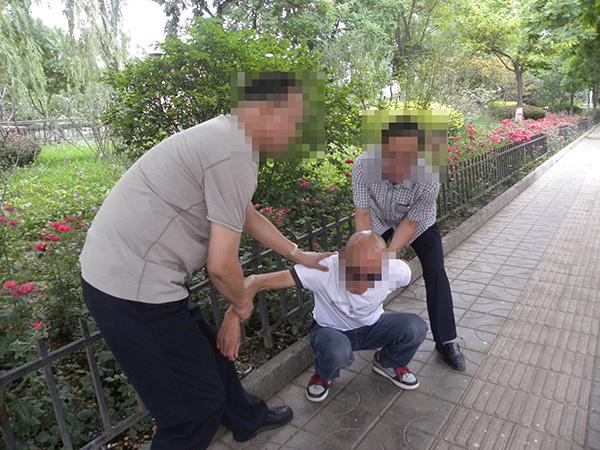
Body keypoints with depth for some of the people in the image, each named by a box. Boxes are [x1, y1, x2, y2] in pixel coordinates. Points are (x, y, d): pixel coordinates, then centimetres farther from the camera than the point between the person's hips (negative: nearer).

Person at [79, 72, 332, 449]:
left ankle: (247, 418, 49)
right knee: (196, 404, 4)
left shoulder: (227, 136, 12)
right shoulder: (236, 155, -22)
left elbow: (248, 216, 23)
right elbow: (222, 265, -20)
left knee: (212, 349, 25)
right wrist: (243, 306, 1)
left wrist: (298, 255, 27)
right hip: (133, 290, -10)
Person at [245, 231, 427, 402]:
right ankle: (323, 376, 2)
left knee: (415, 328, -24)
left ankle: (388, 364, 11)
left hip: (371, 327, 3)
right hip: (331, 331, -3)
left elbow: (404, 266, 3)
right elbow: (257, 281, -36)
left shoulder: (395, 270, -27)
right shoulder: (323, 269, -36)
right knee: (337, 352, -38)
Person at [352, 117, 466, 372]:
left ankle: (446, 342, 8)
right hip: (379, 219, 2)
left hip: (419, 222, -1)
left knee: (436, 274, -8)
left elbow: (410, 224, -27)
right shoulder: (363, 166, -38)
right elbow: (363, 215, -28)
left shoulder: (428, 181, -41)